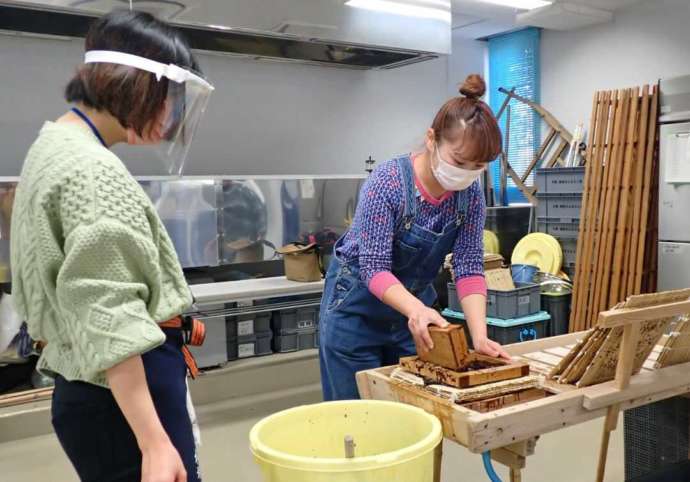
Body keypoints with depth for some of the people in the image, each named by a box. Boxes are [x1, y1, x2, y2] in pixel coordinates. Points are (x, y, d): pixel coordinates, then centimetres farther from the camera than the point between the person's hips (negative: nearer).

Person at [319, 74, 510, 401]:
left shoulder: (470, 194, -10)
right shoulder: (388, 182, -27)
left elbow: (469, 267, -12)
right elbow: (374, 267, -28)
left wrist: (479, 334, -25)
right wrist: (416, 309, -45)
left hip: (413, 308, 5)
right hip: (357, 309, -5)